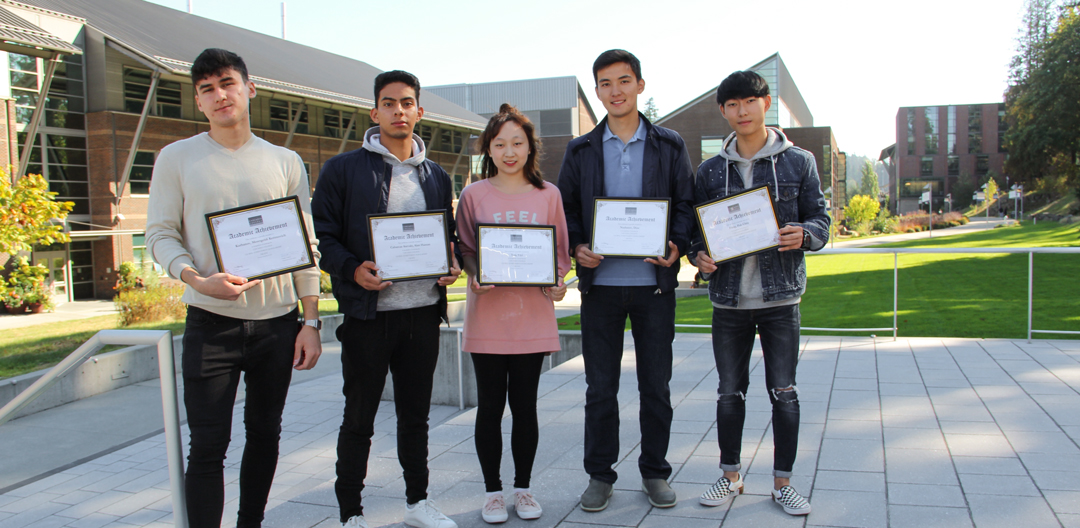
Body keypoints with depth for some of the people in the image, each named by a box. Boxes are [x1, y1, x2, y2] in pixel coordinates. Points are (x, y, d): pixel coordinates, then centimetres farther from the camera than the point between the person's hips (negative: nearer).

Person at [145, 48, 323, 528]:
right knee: (208, 445, -2)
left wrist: (311, 321, 1)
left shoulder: (285, 162, 6)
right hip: (211, 321, -2)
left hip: (278, 322, 3)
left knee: (264, 434, 13)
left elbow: (305, 247, 6)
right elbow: (159, 233, 0)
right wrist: (198, 279, -19)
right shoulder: (177, 158, 2)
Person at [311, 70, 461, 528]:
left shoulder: (437, 177, 13)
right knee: (359, 418, 5)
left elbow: (449, 233, 20)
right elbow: (322, 236, -3)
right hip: (367, 313, -4)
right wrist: (353, 269, -19)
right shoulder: (342, 170, -1)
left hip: (423, 310, 4)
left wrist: (452, 263, -1)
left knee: (415, 413, 15)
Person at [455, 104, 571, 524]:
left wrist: (557, 280, -10)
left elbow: (560, 250, 8)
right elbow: (463, 249, 6)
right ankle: (493, 491, 21)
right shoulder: (474, 195, 3)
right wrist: (475, 275, -13)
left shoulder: (548, 195, 5)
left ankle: (523, 487, 24)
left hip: (533, 314, 1)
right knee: (490, 405, 7)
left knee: (525, 405, 9)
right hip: (487, 316, 0)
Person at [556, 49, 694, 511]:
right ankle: (600, 475, 20)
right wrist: (577, 247, -8)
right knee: (600, 388, 6)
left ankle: (655, 472, 24)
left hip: (654, 282, 0)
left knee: (656, 386, 8)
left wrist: (677, 246, -11)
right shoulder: (581, 151, 8)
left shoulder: (669, 146, 6)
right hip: (600, 283, 0)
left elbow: (687, 204, 7)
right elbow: (565, 209, 11)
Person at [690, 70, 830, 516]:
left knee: (783, 392, 3)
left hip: (780, 296, -1)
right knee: (730, 391, 10)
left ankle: (783, 482, 18)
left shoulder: (798, 162, 3)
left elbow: (820, 219, 4)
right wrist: (698, 256, -9)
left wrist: (804, 234, -18)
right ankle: (730, 476, 25)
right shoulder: (710, 170, 7)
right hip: (728, 298, 2)